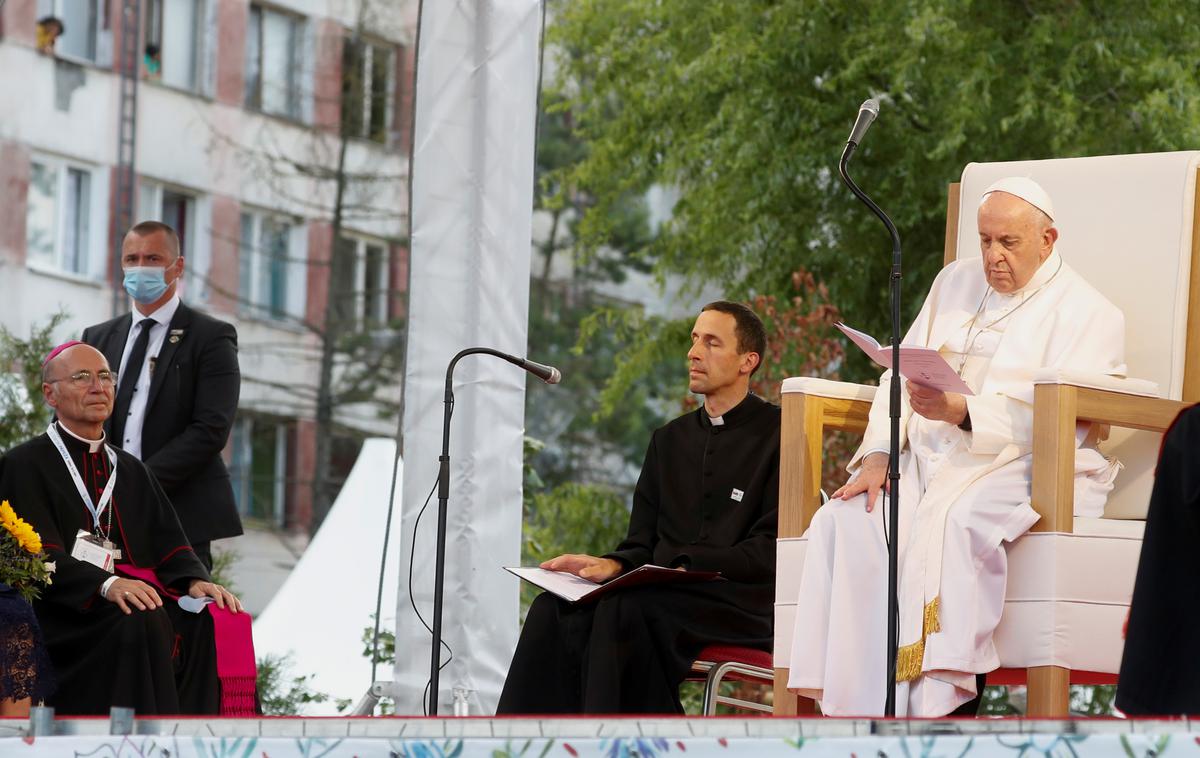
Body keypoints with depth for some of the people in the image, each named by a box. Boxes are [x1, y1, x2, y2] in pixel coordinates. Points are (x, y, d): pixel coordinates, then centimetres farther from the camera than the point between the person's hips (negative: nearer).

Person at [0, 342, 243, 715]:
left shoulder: (132, 471, 24)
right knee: (141, 626, -35)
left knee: (209, 624, -25)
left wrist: (195, 581, -10)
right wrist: (106, 585, -26)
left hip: (140, 597, 5)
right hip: (67, 617, -5)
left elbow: (168, 545, 14)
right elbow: (39, 557, -9)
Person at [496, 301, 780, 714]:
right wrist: (612, 567, -5)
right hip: (667, 596, 6)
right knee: (553, 609, -20)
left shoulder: (778, 436, 0)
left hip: (742, 603, -6)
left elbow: (770, 552, -8)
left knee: (624, 610, -34)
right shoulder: (671, 439, 22)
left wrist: (685, 568, -18)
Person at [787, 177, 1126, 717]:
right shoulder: (956, 283, 21)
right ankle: (852, 704, -31)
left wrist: (962, 413, -26)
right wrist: (879, 452, -2)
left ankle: (944, 701, -39)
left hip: (1026, 467, -5)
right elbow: (901, 373, 16)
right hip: (934, 458, 5)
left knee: (951, 521, -38)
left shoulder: (1087, 313, 1)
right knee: (846, 520, -25)